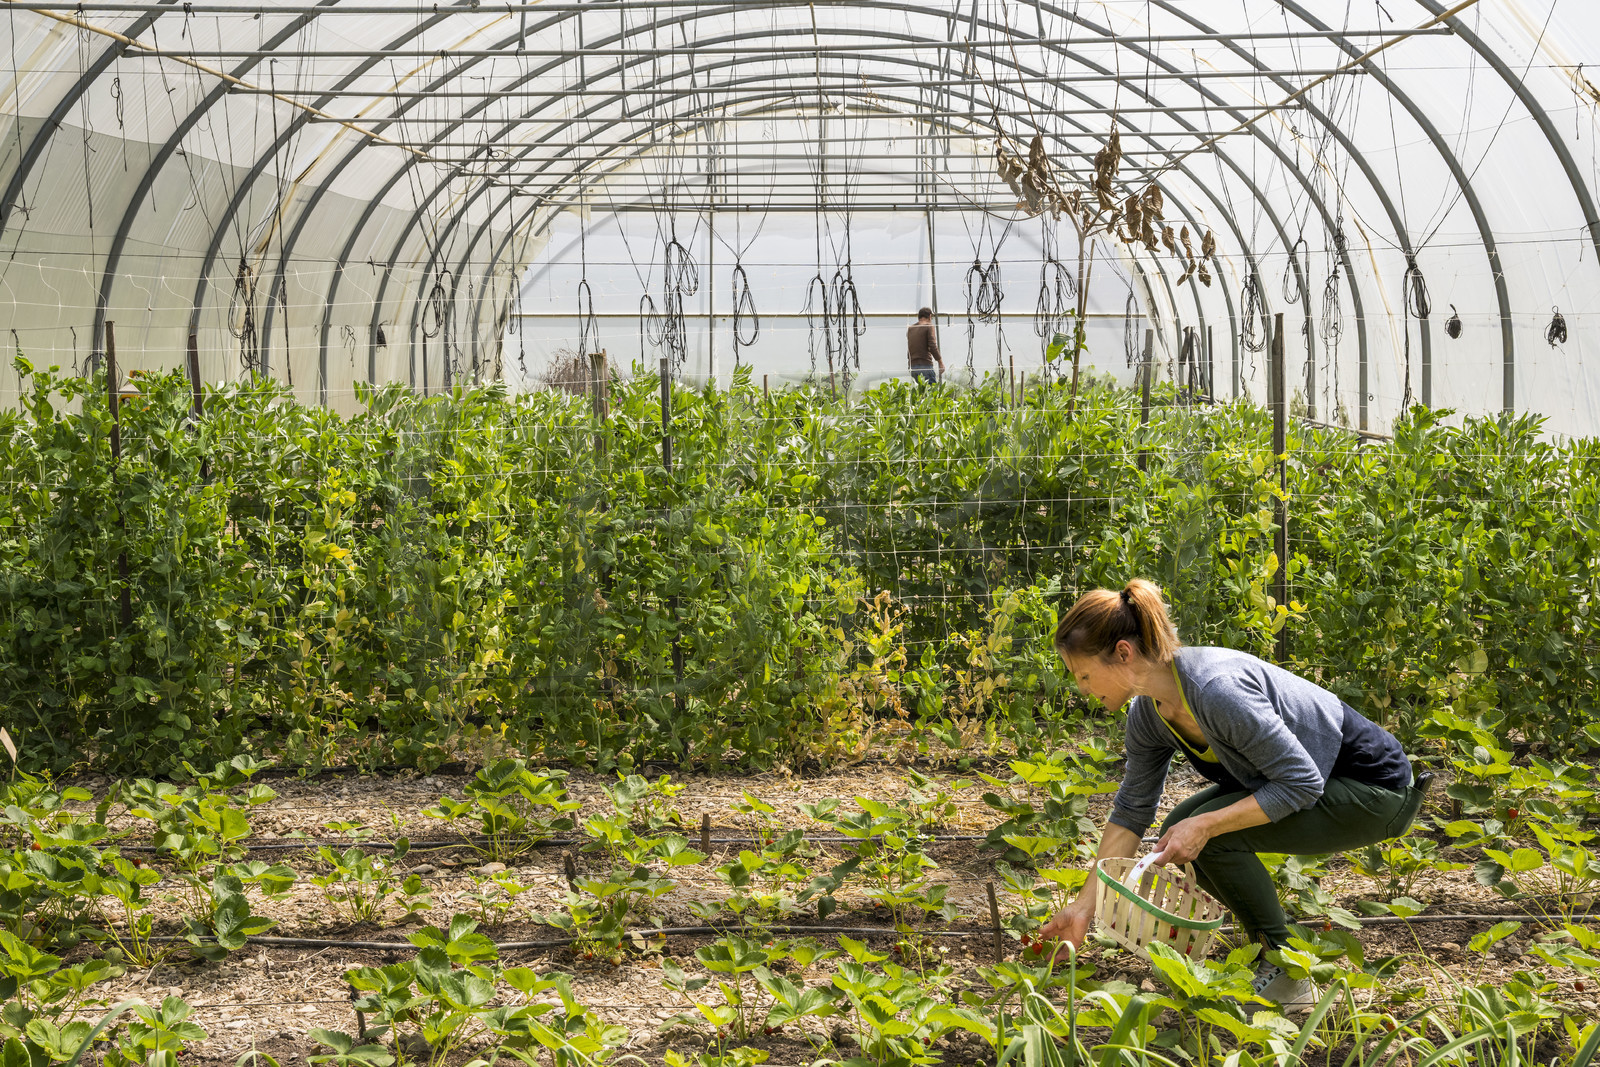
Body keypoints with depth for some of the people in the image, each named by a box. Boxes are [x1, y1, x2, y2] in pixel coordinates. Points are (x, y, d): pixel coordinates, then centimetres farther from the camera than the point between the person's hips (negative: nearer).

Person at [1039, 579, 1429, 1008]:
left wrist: (1207, 825, -29)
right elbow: (1131, 811, 7)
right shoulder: (1148, 713, -4)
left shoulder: (1217, 688, -32)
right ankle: (1271, 939, 16)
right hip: (1316, 778, 9)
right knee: (1178, 833, 1)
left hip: (1373, 790, -9)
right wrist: (1083, 907, 7)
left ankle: (1287, 977, -7)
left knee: (1211, 835, -20)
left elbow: (1303, 783, -27)